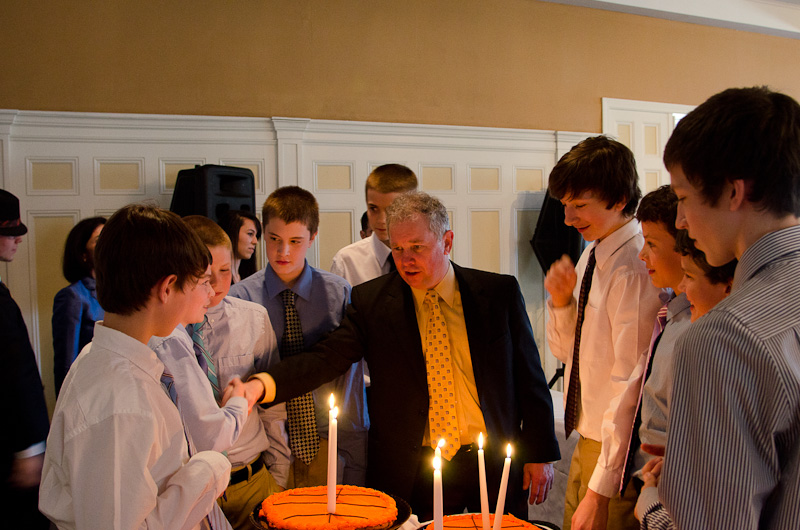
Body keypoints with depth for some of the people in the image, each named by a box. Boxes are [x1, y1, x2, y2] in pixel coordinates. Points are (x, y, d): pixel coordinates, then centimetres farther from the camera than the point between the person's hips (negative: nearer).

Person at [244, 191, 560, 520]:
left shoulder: (500, 292, -2)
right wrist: (262, 384, -31)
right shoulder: (370, 301, -3)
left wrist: (540, 454, 2)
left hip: (495, 468, 1)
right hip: (411, 475, -1)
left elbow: (529, 377, 2)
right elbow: (326, 357, -14)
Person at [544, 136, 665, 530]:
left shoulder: (634, 269, -22)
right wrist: (561, 301, -7)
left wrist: (601, 489, -21)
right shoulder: (592, 254, 6)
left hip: (618, 452, -8)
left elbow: (632, 384, -24)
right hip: (587, 440, 8)